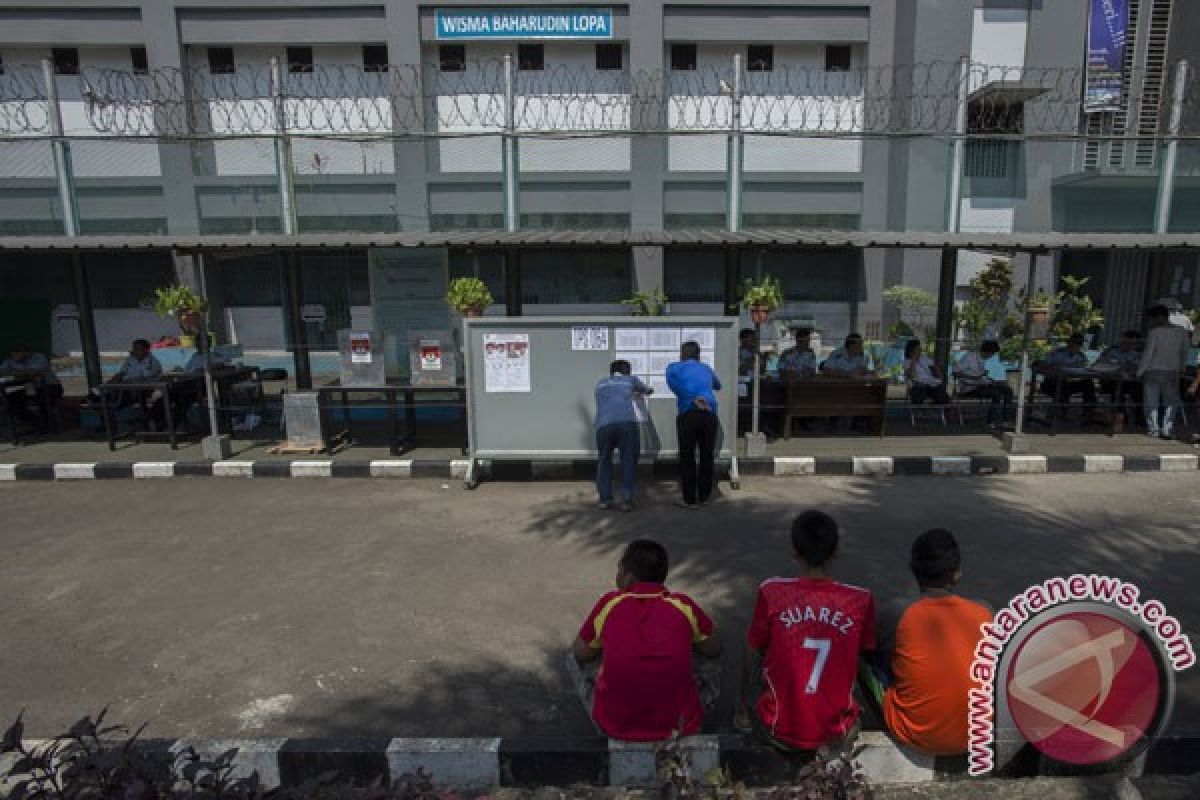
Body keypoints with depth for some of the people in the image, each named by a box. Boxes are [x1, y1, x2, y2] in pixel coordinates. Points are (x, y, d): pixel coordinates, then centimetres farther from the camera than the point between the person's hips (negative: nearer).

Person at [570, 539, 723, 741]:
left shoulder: (609, 604, -8)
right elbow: (715, 649, 11)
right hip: (679, 726, 1)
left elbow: (581, 655, 7)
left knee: (575, 661, 24)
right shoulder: (683, 605, -7)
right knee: (710, 660, 24)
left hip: (614, 726, 0)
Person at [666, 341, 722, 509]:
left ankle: (690, 500, 13)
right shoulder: (706, 369, 26)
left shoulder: (675, 367, 15)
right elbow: (718, 386, 46)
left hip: (688, 414, -3)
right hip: (710, 415, 3)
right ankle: (703, 496, 25)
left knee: (687, 458, 9)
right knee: (706, 457, 16)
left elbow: (671, 378, -10)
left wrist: (694, 399, -12)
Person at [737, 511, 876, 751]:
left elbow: (751, 655, -2)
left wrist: (744, 707, 16)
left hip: (779, 732, -1)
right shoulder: (861, 600, -11)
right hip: (836, 732, 1)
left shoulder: (771, 592, -14)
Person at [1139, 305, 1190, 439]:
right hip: (1172, 373, 4)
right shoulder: (1181, 332, 1)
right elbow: (1185, 352, 10)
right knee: (1171, 402, 16)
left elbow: (1147, 354, -14)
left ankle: (1154, 429, 11)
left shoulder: (1155, 332, -13)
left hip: (1152, 372, -4)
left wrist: (1139, 372, -4)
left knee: (1151, 402, 8)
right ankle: (1166, 429, 10)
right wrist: (1181, 369, 23)